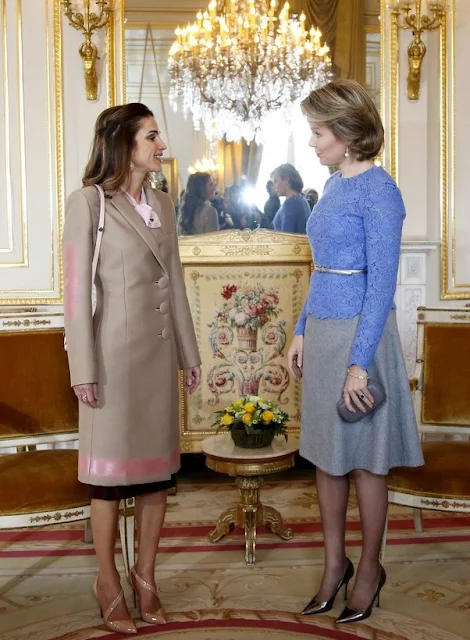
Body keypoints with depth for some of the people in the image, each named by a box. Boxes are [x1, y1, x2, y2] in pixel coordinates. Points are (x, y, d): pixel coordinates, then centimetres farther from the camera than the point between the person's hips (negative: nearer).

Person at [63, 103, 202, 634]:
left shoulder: (162, 204, 11)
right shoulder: (88, 202, -8)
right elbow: (78, 290, -10)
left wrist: (189, 352, 13)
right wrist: (83, 368, -13)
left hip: (160, 347, 6)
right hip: (115, 349, -6)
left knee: (158, 464, 10)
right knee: (111, 468, 4)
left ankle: (145, 576, 24)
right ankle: (108, 583, 19)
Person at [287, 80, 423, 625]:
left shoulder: (378, 191, -14)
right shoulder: (334, 185, 11)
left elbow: (381, 284, -18)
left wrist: (359, 363, -20)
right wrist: (301, 332, 15)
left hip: (359, 333, -8)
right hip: (322, 332, 8)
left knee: (363, 458, 6)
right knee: (325, 453, 14)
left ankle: (369, 568, 24)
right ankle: (334, 563, 28)